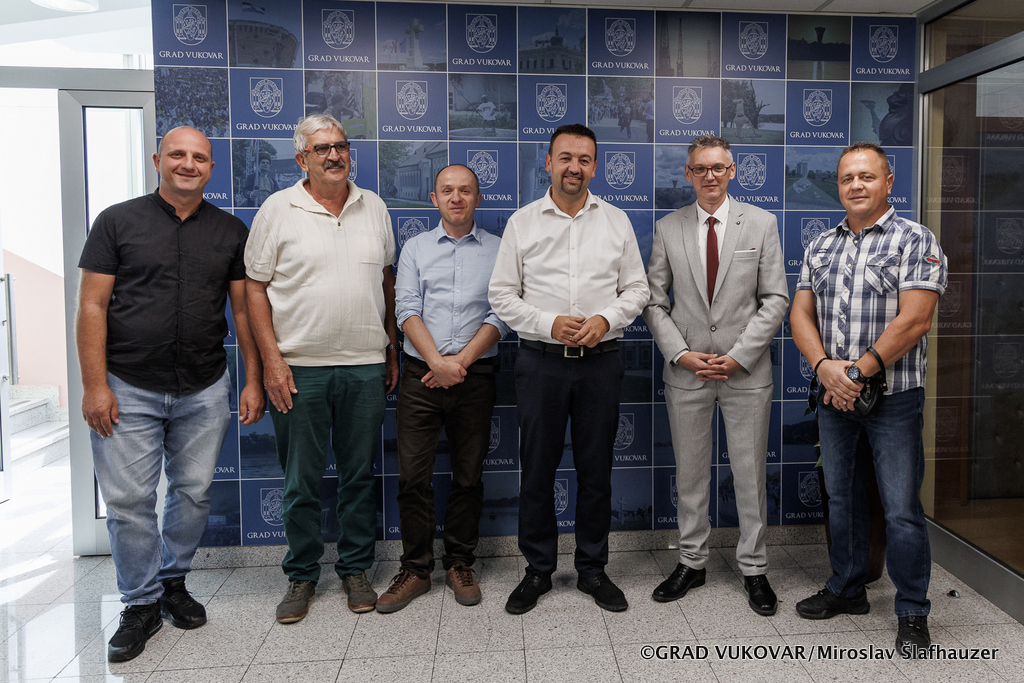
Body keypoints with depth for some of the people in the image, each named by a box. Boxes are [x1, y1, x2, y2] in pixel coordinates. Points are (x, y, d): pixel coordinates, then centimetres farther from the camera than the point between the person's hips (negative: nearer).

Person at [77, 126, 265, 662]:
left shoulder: (231, 231, 7)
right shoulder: (117, 222, 1)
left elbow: (243, 309, 7)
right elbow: (92, 305, -2)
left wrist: (253, 381, 3)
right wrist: (94, 386, -8)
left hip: (204, 391, 2)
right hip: (129, 390, -2)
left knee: (193, 492, 10)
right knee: (128, 501, 2)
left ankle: (174, 581, 32)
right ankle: (141, 604, 21)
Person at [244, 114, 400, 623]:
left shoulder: (373, 207, 10)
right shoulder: (278, 209, -1)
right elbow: (254, 286, -1)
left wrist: (393, 348, 11)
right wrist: (271, 358, -8)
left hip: (366, 366, 3)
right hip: (299, 368, -2)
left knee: (359, 476, 11)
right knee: (301, 482, 7)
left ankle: (355, 570, 27)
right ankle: (301, 576, 25)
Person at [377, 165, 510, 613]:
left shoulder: (496, 249, 8)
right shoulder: (416, 248, 11)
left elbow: (501, 315, -1)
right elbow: (406, 310, 0)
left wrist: (461, 361, -11)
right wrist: (437, 361, -13)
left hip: (475, 376, 0)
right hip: (421, 375, 1)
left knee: (468, 476, 7)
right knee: (413, 476, 0)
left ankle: (460, 564, 23)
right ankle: (415, 570, 15)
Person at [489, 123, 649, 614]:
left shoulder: (616, 221, 8)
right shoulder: (522, 223, 4)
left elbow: (636, 288, 8)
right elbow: (502, 295, 1)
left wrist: (605, 319, -10)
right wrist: (549, 324, -12)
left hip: (601, 359, 1)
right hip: (541, 361, -1)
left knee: (596, 468, 8)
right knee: (537, 468, 6)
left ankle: (592, 569, 25)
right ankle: (538, 570, 23)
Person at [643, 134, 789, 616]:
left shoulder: (761, 223, 2)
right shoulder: (667, 229, 4)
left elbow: (775, 299, -1)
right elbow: (655, 302, 3)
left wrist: (739, 356, -11)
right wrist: (680, 354, -10)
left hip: (746, 371, -1)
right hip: (686, 372, 1)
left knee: (750, 473, 7)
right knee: (690, 473, 10)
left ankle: (754, 569, 23)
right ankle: (692, 563, 26)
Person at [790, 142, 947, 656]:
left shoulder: (916, 240, -5)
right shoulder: (819, 247, 11)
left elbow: (913, 320, -15)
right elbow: (801, 314, 6)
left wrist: (858, 371, -16)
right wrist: (826, 367, -11)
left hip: (894, 396, -5)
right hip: (833, 396, 5)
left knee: (902, 510, 0)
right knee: (841, 497, 15)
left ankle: (912, 613, 17)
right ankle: (847, 589, 32)